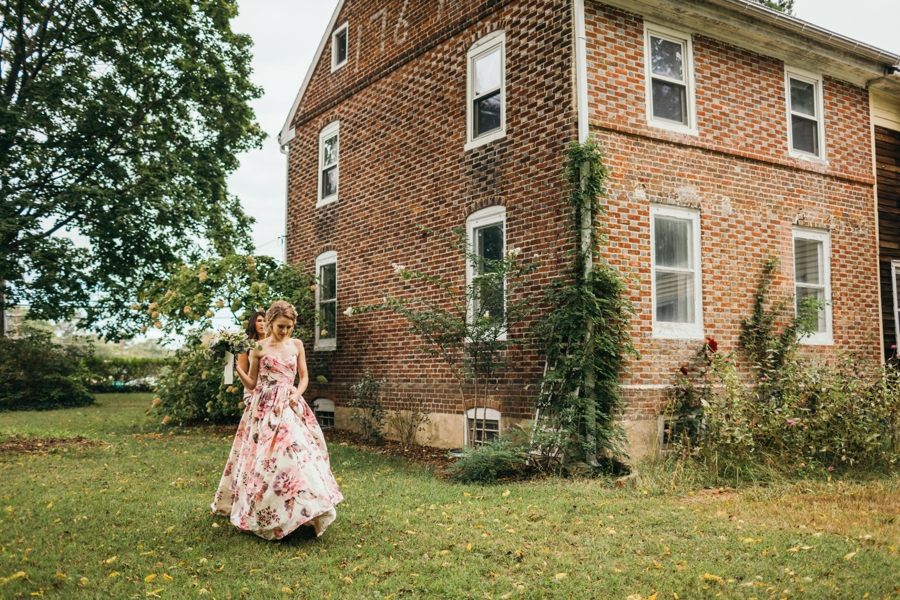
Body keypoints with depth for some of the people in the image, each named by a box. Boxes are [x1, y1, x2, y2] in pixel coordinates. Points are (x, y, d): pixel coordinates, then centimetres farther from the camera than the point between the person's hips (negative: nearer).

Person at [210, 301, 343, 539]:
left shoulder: (296, 345, 8)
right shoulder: (259, 348, -1)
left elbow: (304, 376, 12)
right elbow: (252, 384, 3)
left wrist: (297, 395, -6)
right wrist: (236, 366, -12)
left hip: (291, 407, 3)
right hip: (265, 409, -3)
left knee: (300, 450, -4)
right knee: (265, 457, -9)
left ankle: (306, 509, 5)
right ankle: (262, 514, 2)